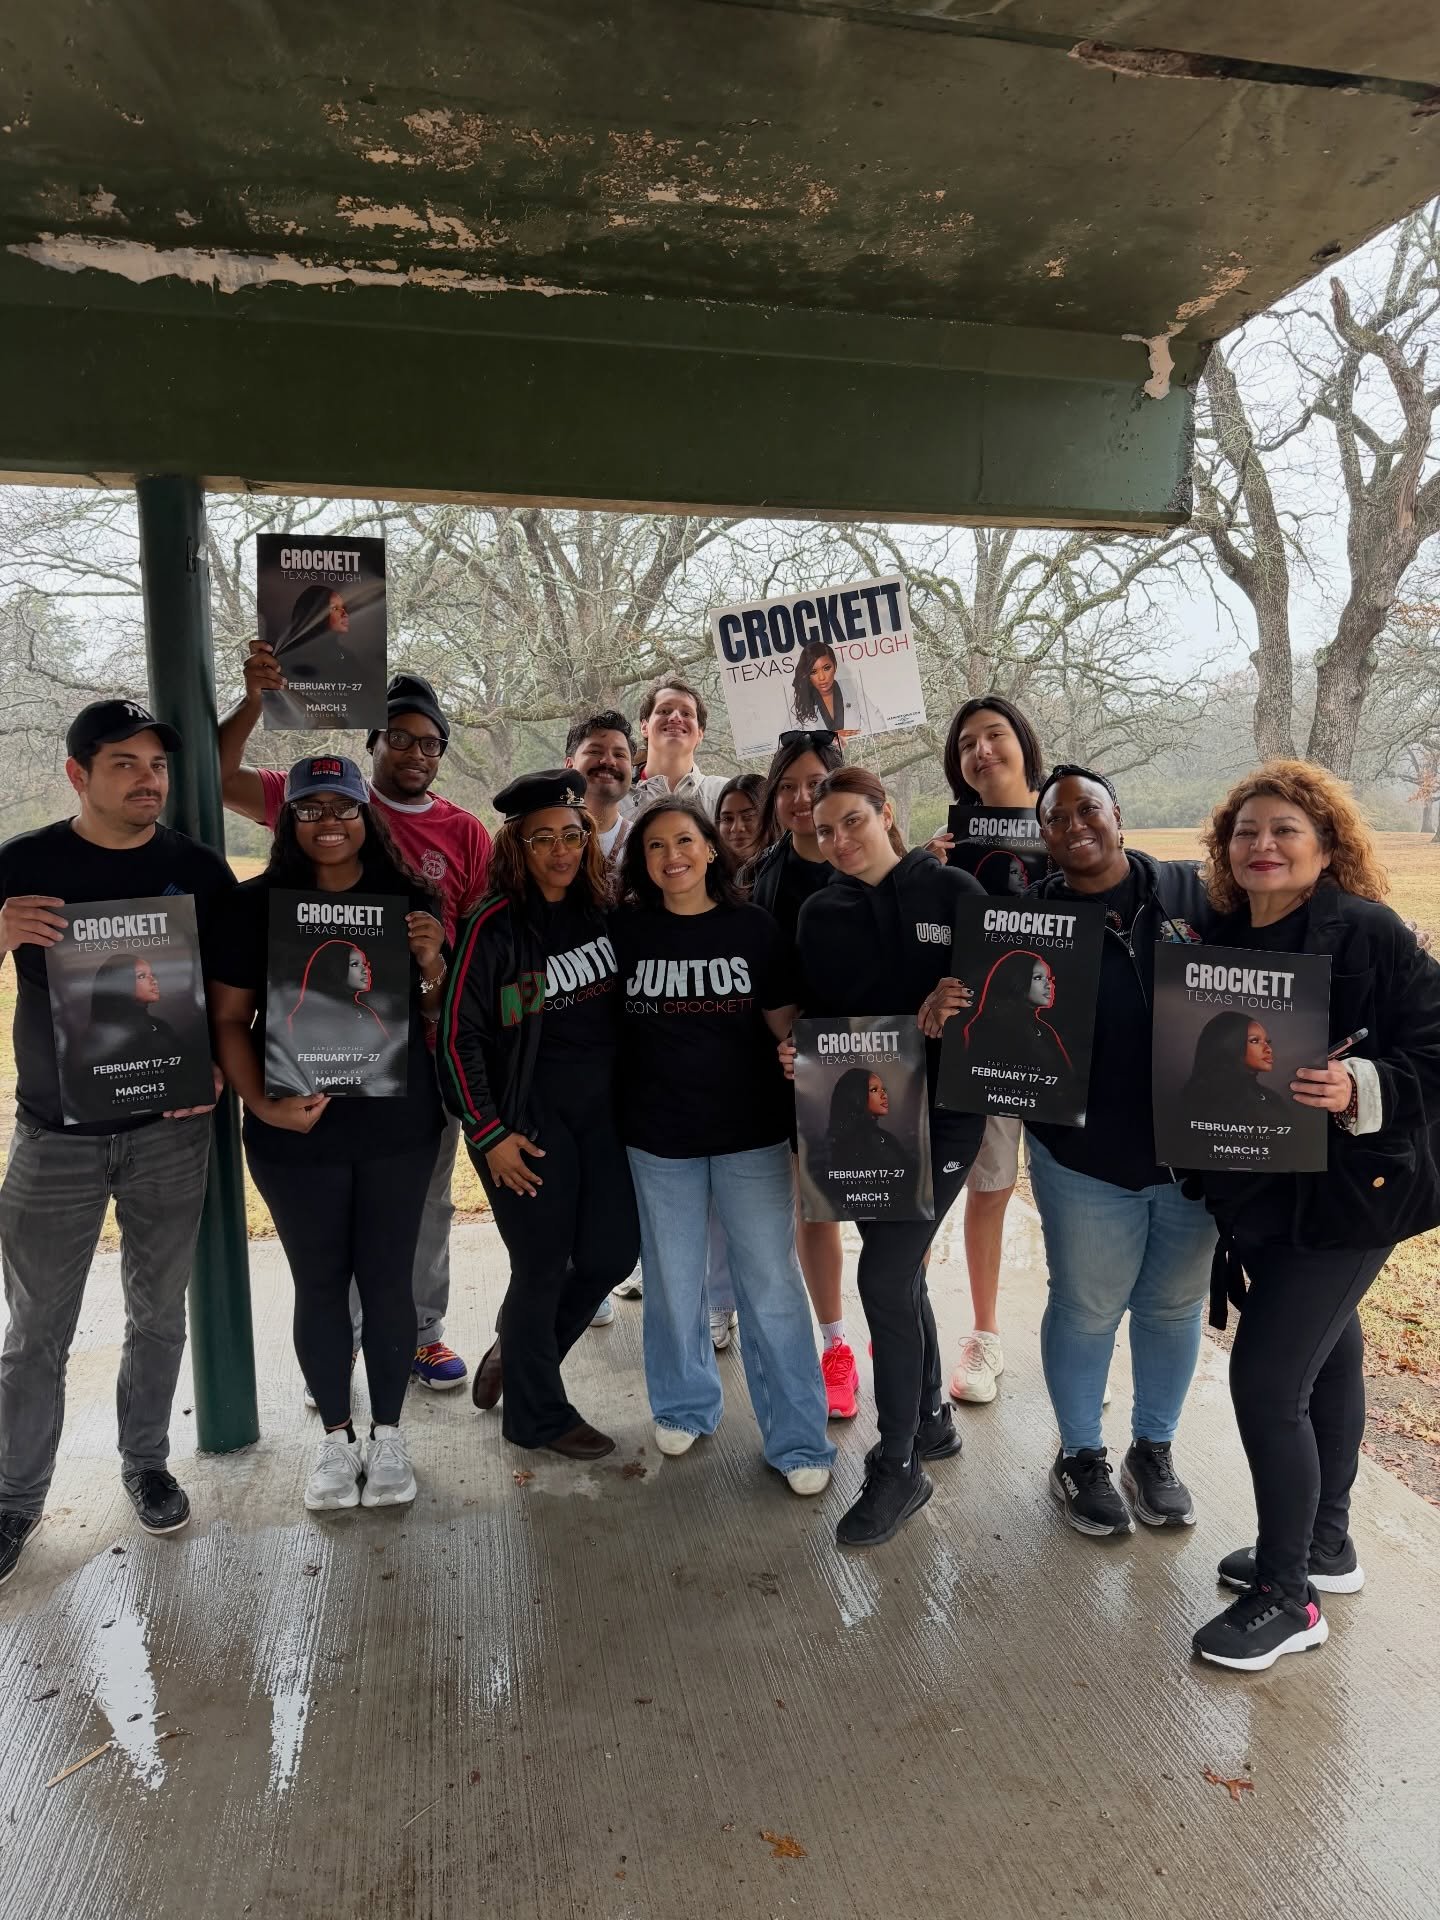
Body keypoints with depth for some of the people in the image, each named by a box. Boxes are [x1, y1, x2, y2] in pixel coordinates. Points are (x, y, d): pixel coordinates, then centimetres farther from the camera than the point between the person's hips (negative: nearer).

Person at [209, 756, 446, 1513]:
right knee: (319, 1284, 11)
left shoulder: (408, 900, 1)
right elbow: (228, 1019, -1)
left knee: (387, 1280, 10)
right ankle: (336, 1435, 31)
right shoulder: (255, 904, -3)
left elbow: (438, 1015, 6)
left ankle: (387, 1432, 29)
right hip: (296, 1134, 0)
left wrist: (432, 962, -14)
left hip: (399, 1127, 1)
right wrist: (261, 1103, -14)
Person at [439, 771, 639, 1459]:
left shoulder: (600, 910, 4)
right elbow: (458, 1033, -12)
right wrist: (489, 1132, -12)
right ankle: (537, 1415, 25)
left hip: (601, 1111, 6)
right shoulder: (495, 925, -12)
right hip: (528, 1118, -6)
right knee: (543, 1267, 3)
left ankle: (517, 1351, 34)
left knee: (612, 1254, 9)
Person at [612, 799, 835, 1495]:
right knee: (672, 1280, 15)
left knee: (772, 1285, 3)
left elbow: (786, 1025, 2)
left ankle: (797, 1439, 18)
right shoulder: (625, 929, -2)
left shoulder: (754, 928, -2)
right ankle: (684, 1406, 37)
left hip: (752, 1132, -1)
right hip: (658, 1136, 1)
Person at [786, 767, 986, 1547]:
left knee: (884, 1275, -10)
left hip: (940, 1108, -5)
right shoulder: (819, 913, 8)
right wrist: (798, 1050, -10)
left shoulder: (951, 890, -3)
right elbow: (811, 1009, 10)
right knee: (899, 1270, 15)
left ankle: (898, 1466, 6)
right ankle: (931, 1419, 37)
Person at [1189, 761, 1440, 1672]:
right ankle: (1326, 1542, 40)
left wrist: (1360, 1091, -32)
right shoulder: (1226, 942, 4)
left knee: (1266, 1380, -6)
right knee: (1325, 1353, 22)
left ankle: (1287, 1597, 13)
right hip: (1259, 1192, 7)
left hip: (1345, 1190, -7)